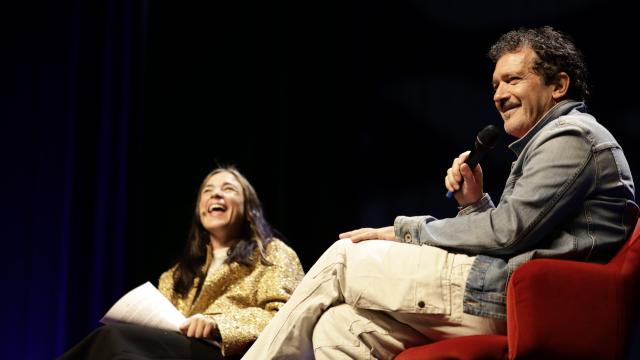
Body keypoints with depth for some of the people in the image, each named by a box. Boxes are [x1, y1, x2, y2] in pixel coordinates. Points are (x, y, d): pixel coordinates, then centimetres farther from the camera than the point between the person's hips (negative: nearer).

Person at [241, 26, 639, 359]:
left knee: (343, 258, -3)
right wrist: (474, 204, 6)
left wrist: (405, 231, -5)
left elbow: (508, 232, -15)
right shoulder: (547, 140, 28)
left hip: (513, 289, -10)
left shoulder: (571, 135, -5)